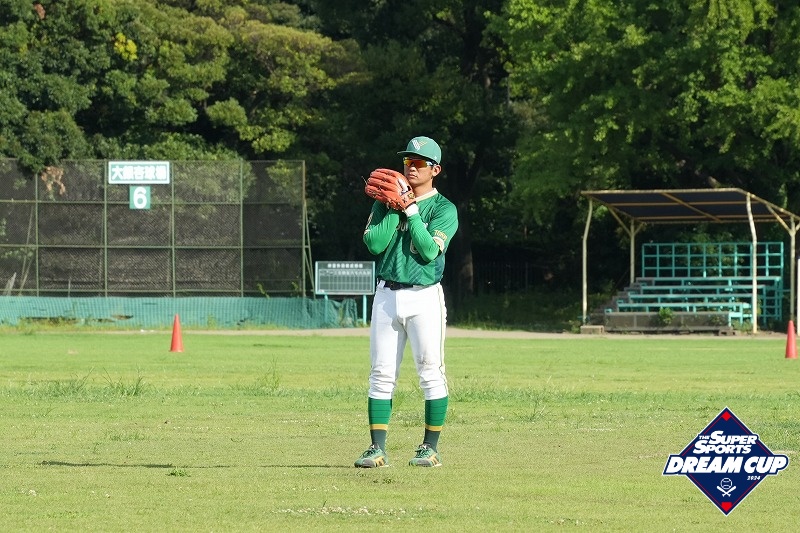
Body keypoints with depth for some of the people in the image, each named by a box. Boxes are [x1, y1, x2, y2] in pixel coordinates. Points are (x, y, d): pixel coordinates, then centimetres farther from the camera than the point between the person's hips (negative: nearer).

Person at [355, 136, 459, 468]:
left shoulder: (443, 209, 0)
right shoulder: (386, 202, 11)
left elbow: (429, 250, -14)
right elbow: (374, 244, -3)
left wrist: (410, 209, -12)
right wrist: (395, 208, -7)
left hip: (424, 297, -3)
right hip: (386, 295, 3)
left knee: (430, 372, -4)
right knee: (381, 374, 1)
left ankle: (431, 448, 4)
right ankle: (377, 449, 3)